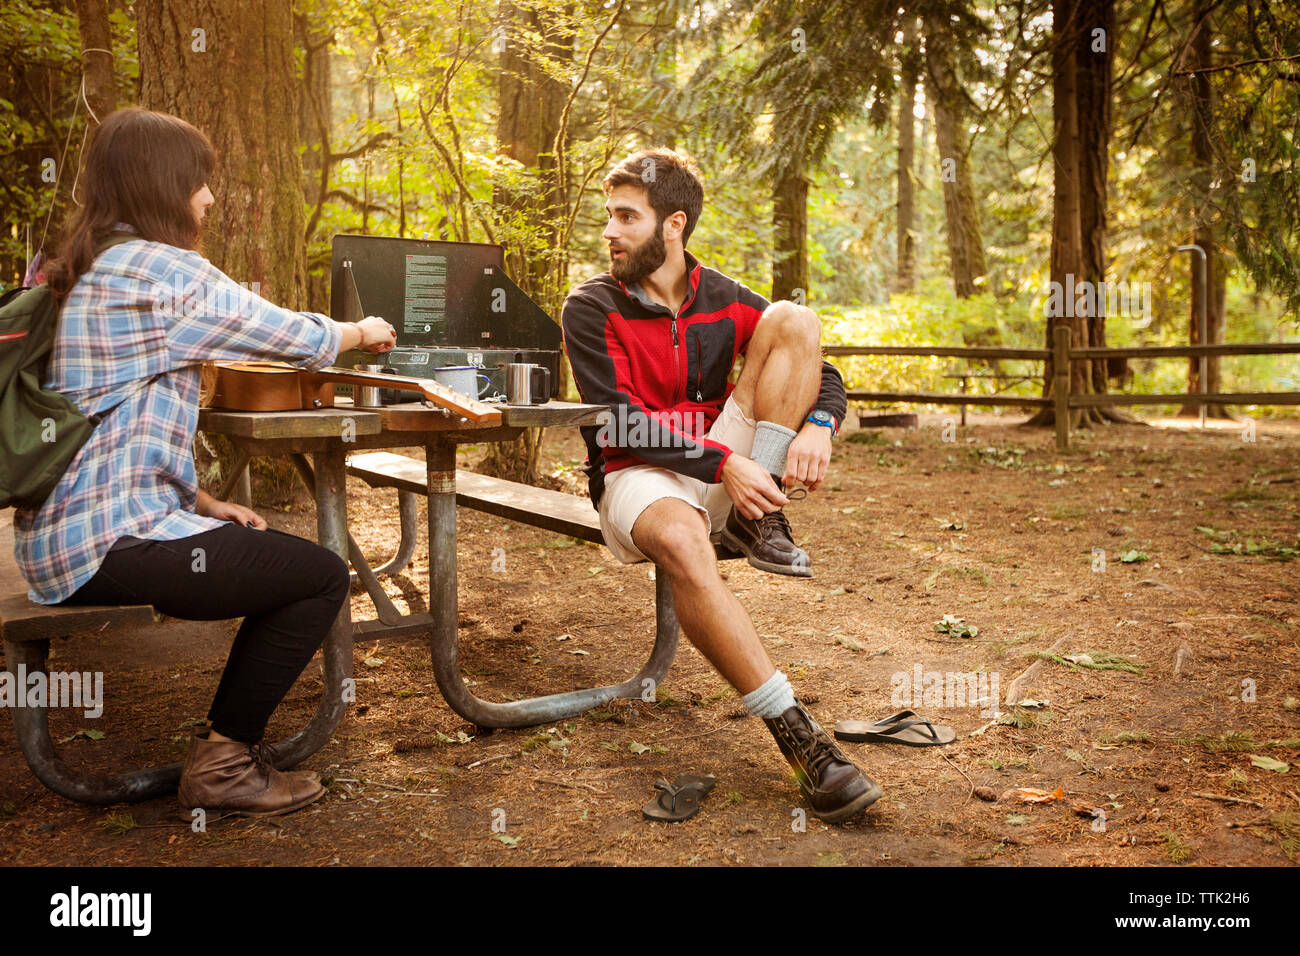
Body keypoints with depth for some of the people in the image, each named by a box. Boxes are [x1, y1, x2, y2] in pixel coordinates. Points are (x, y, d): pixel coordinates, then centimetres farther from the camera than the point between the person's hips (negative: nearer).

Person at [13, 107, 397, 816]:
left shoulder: (82, 272, 15)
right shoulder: (168, 271, -15)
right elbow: (299, 338, -7)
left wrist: (200, 503, 12)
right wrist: (364, 331, 15)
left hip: (62, 530, 10)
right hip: (107, 541, -10)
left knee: (280, 558, 19)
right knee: (322, 576, -5)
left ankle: (229, 740, 24)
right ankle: (221, 765, 7)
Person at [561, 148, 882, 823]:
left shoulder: (724, 301, 9)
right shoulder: (591, 308, -2)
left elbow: (823, 374, 7)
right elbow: (620, 423, -13)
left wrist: (818, 423, -18)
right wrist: (722, 463, -26)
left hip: (729, 465, 4)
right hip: (638, 477, -4)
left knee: (795, 320, -9)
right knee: (680, 541, -42)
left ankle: (758, 519, -16)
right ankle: (796, 735, -40)